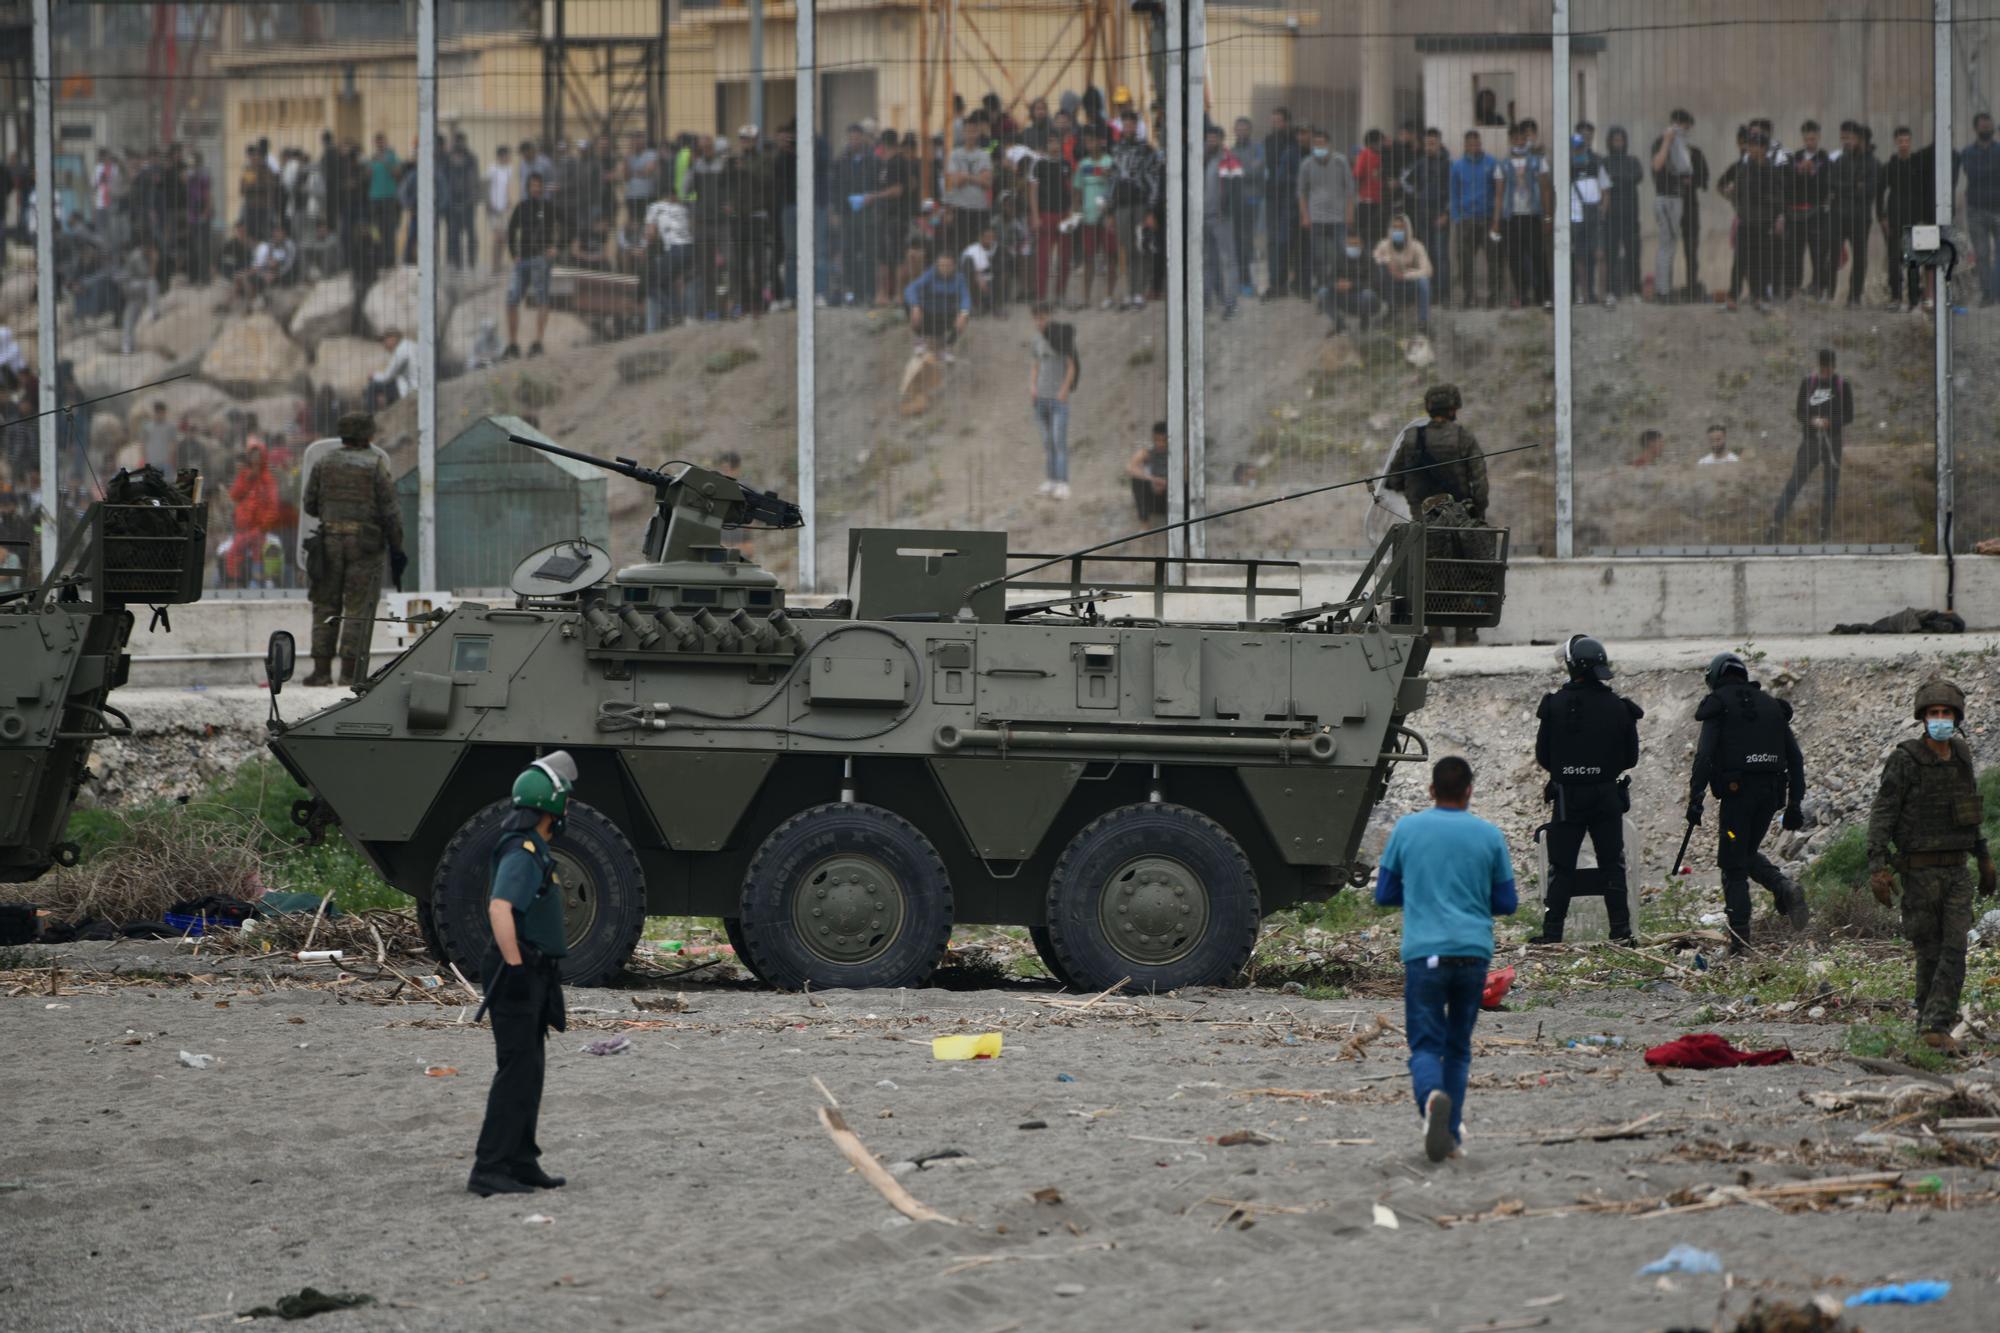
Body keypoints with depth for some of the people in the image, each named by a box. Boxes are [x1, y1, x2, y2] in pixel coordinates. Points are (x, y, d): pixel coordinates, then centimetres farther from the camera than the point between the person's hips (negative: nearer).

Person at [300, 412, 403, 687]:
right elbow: (390, 510, -7)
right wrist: (396, 548, 1)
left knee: (326, 606, 8)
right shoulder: (376, 466, -4)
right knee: (358, 609, 0)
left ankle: (322, 670, 3)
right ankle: (350, 672, -5)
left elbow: (310, 505, 8)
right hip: (366, 544, -3)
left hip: (330, 540, 3)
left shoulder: (323, 464, 5)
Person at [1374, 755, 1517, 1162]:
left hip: (1424, 952, -2)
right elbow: (1507, 903, 10)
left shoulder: (1406, 830, 4)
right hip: (1474, 953, 2)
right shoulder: (1489, 836, 5)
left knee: (1426, 1045, -5)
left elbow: (1384, 894, 10)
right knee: (1458, 1046, 16)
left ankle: (1433, 1098, -36)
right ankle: (1451, 1130, 14)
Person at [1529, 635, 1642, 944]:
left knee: (1561, 867, 6)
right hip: (1608, 796, 1)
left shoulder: (1556, 704, -9)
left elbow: (1542, 756, -3)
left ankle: (1552, 932, 4)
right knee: (1612, 864, 10)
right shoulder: (1618, 706, -4)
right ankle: (1621, 930, 5)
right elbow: (1631, 758, 4)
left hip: (1567, 799, -1)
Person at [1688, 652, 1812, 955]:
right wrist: (1795, 802, 18)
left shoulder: (1718, 705, 0)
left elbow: (1705, 753, -12)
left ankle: (1740, 940, -5)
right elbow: (1794, 756, 16)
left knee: (1733, 866, 1)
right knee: (1749, 853, 23)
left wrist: (1695, 797, -13)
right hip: (1771, 790, 5)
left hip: (1737, 790, -5)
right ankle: (1786, 890, -4)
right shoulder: (1771, 705, 17)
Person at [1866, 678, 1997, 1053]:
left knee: (1954, 950, -10)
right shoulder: (1905, 761, -11)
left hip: (1956, 871, 4)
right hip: (1919, 871, -4)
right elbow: (1881, 815, -13)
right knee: (1929, 952, 2)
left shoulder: (1961, 758, 7)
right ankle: (1927, 1019, 19)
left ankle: (1937, 1028, -13)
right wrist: (1877, 868, -22)